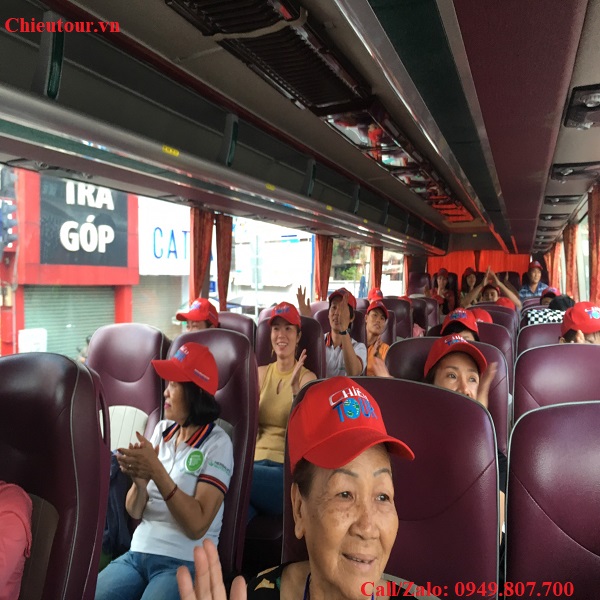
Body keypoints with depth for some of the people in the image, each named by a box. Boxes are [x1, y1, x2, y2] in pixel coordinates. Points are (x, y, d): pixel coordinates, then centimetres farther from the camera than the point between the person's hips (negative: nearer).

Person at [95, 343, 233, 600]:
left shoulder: (217, 443, -11)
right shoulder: (162, 430, 5)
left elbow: (197, 525, -18)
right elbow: (134, 512, 5)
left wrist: (156, 470, -24)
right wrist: (139, 480, -17)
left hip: (184, 562, -4)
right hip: (137, 553, 5)